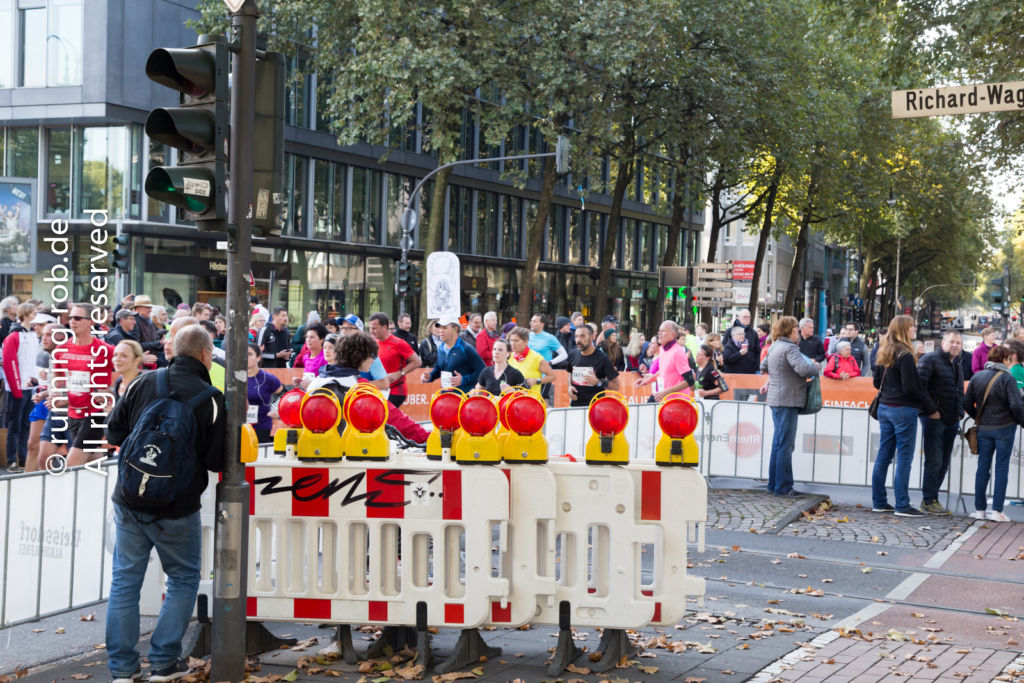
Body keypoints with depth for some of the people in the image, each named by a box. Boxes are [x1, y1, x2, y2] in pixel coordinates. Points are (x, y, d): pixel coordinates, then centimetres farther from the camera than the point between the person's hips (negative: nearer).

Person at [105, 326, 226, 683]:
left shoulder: (142, 383, -1)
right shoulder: (211, 399, -11)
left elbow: (113, 434, 5)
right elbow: (216, 462, -11)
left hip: (129, 502, 3)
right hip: (176, 509, -3)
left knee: (125, 581, 12)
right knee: (184, 580, 15)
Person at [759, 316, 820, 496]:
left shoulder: (775, 346, 14)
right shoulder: (789, 348, -15)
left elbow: (764, 367, 30)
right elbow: (804, 369, -26)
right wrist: (816, 368, -8)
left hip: (775, 399, 10)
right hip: (787, 401, -10)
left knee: (778, 443, 15)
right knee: (785, 445, -5)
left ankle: (774, 484, 21)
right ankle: (783, 487, -2)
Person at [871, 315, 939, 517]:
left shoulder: (885, 353, 10)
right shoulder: (905, 356, -15)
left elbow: (877, 383, 16)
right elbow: (911, 389, -16)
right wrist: (931, 409, -8)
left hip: (885, 407, 8)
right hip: (903, 410, -8)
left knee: (884, 455, 11)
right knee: (904, 457, -2)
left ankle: (879, 502, 15)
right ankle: (902, 506, 0)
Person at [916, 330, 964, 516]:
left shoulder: (957, 365, 19)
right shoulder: (929, 359, -7)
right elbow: (920, 385, -16)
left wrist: (960, 412, 13)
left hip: (952, 421, 8)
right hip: (934, 418, -8)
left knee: (944, 462, 10)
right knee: (934, 461, -8)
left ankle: (930, 498, 17)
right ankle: (929, 501, -2)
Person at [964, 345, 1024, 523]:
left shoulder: (977, 377, 3)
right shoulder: (1007, 379, -11)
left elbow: (967, 404, 6)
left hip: (983, 428, 4)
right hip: (1005, 428, -4)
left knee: (983, 467, 9)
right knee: (1002, 467, 2)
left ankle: (980, 509, 11)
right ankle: (997, 511, 2)